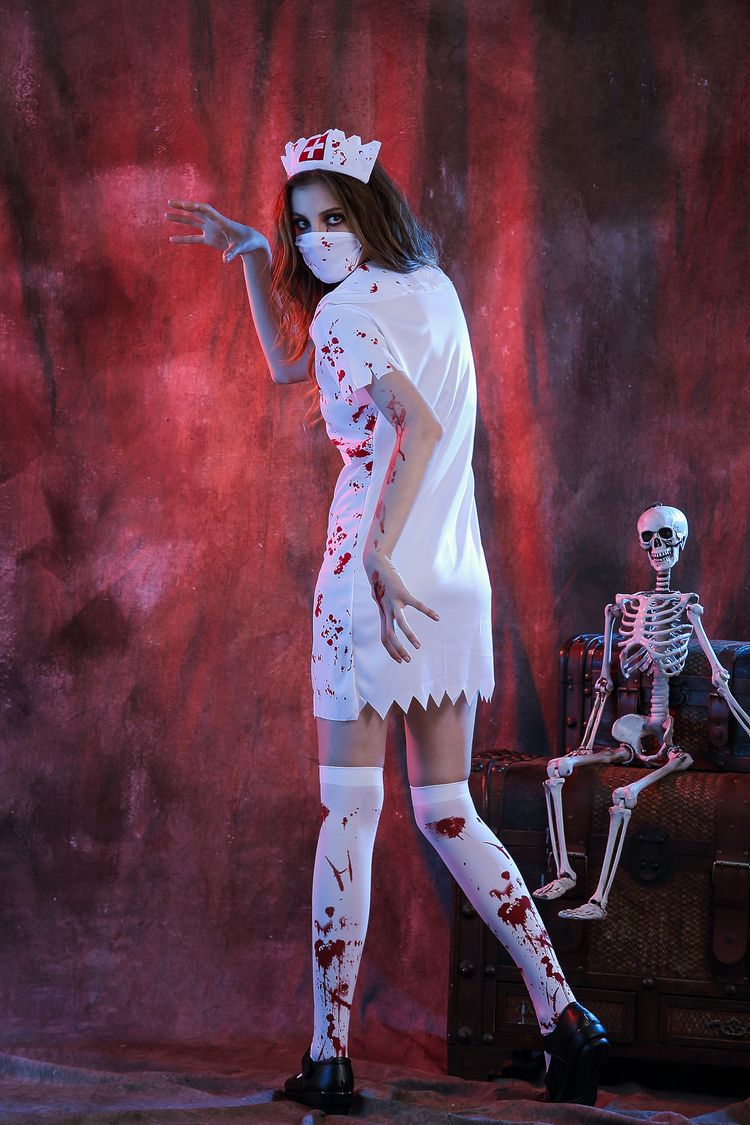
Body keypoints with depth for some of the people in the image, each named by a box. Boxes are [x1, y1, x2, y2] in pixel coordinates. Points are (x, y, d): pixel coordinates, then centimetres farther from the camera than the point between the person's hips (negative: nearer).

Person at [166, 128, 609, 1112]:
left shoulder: (348, 308, -9)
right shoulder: (432, 288, 16)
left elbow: (420, 426, -24)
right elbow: (289, 363, 28)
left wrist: (380, 553, -28)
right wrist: (252, 255, 25)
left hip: (377, 572, -8)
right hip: (456, 583, 8)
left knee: (349, 812, -3)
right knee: (448, 813, 13)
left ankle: (329, 1058, -1)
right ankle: (566, 1019, 7)